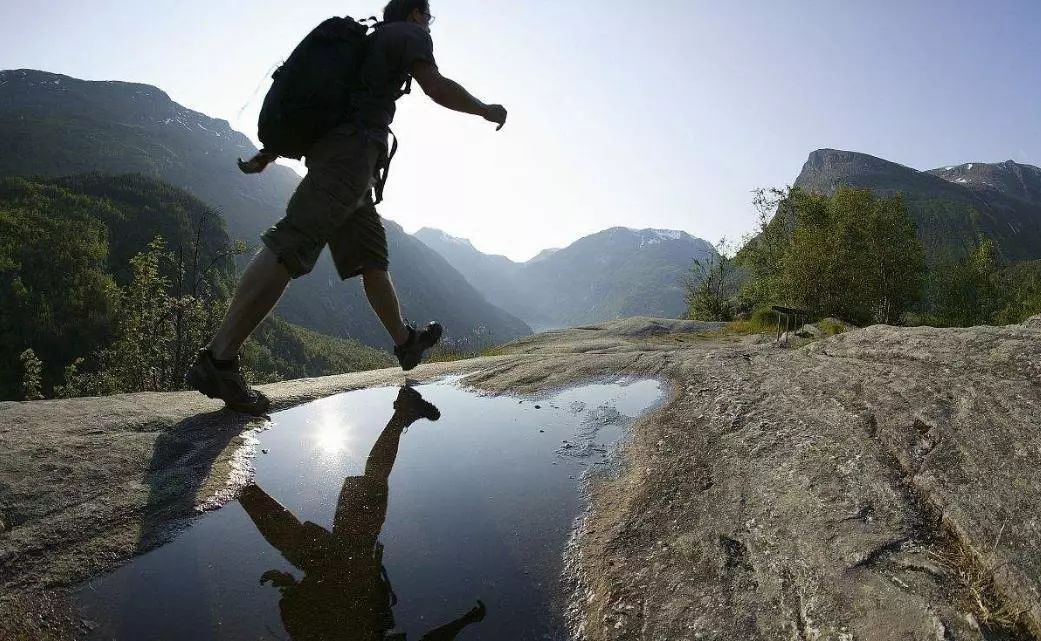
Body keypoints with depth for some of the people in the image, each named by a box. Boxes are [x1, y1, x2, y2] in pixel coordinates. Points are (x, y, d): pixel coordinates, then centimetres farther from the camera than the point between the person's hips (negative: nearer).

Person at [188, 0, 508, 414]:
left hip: (328, 148, 10)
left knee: (372, 253, 13)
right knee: (291, 247, -19)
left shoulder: (368, 43, 33)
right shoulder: (410, 34, 10)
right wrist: (486, 110, 6)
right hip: (353, 150, -10)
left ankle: (406, 343, 24)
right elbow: (436, 87, -10)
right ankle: (218, 360, -24)